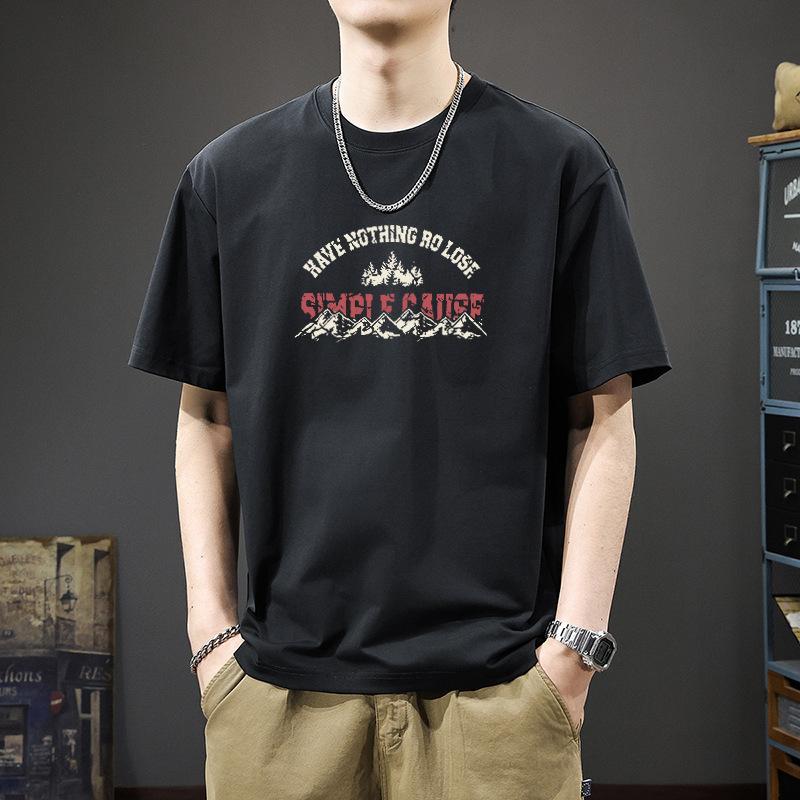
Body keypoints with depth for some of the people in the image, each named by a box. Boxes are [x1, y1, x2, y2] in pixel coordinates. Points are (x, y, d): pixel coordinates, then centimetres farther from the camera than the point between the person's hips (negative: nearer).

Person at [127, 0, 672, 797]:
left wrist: (575, 646, -7)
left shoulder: (560, 164, -1)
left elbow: (602, 424, -1)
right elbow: (207, 420, 8)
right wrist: (211, 628, 2)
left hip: (497, 681, -1)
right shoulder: (231, 173, 5)